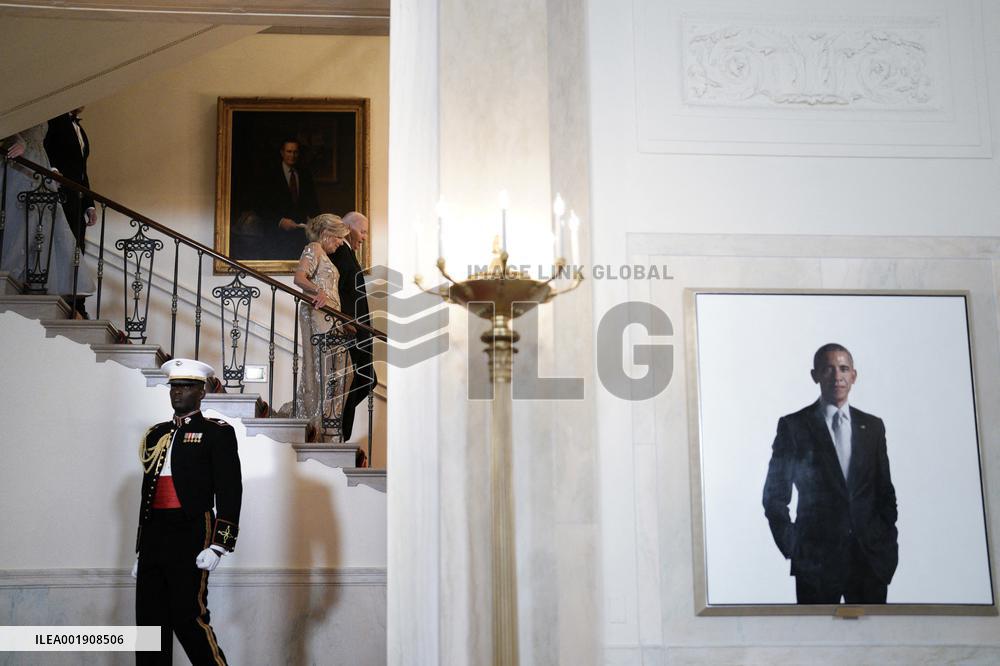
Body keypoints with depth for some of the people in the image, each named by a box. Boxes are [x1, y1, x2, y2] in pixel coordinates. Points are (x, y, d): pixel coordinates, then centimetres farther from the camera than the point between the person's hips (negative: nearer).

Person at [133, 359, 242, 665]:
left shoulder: (218, 433, 0)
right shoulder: (156, 434, 18)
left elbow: (230, 491, -7)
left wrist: (217, 545, -15)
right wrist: (141, 549, 19)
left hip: (190, 536, -6)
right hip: (153, 536, 6)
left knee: (189, 617, -9)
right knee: (149, 620, 5)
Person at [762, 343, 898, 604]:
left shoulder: (873, 426, 12)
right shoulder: (793, 426, 1)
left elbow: (885, 491, 15)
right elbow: (775, 496, 2)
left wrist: (888, 543, 5)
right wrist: (791, 547, -4)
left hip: (870, 557, 3)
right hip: (815, 560, -3)